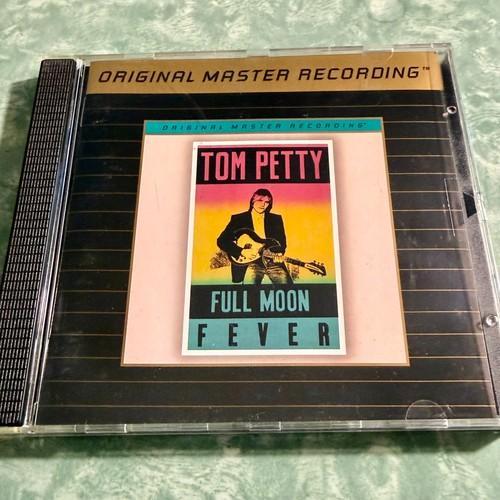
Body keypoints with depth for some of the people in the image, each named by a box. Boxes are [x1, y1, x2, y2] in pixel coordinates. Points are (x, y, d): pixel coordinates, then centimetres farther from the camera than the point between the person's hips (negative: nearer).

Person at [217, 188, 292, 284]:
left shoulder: (276, 219, 14)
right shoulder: (238, 219, 7)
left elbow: (282, 243, 13)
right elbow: (221, 241, 2)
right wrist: (242, 251, -10)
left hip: (273, 262, 2)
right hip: (251, 262, -2)